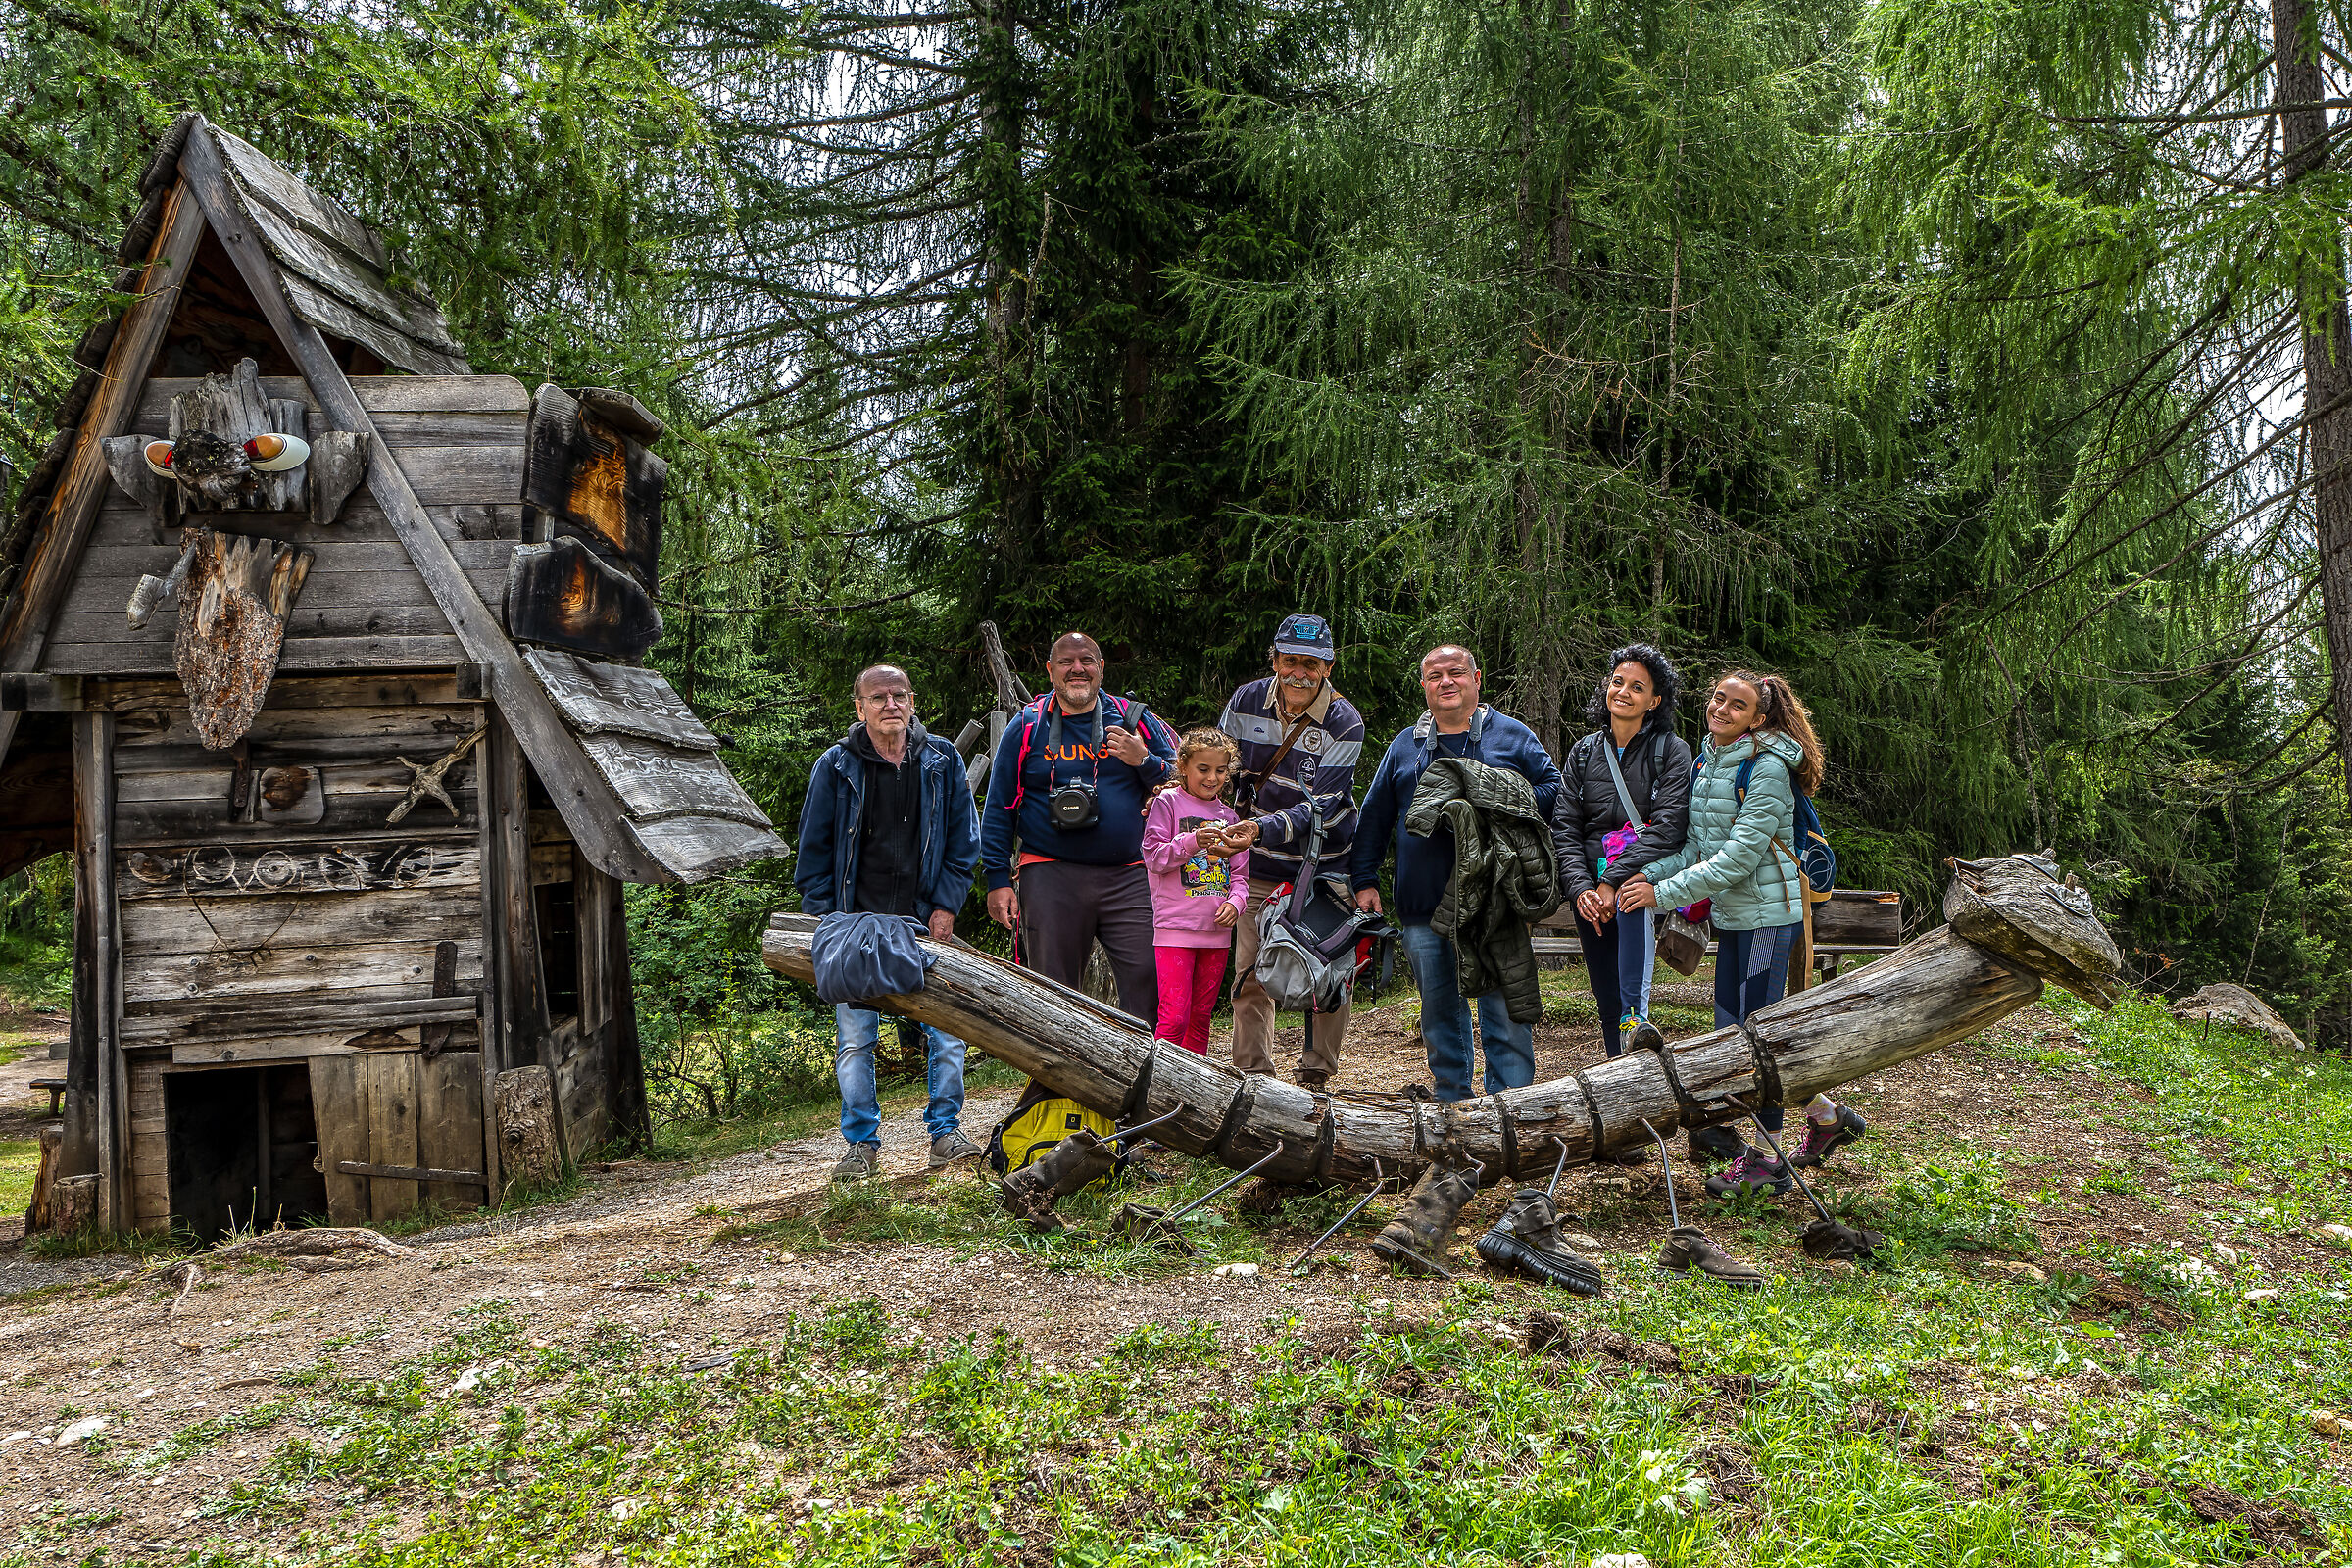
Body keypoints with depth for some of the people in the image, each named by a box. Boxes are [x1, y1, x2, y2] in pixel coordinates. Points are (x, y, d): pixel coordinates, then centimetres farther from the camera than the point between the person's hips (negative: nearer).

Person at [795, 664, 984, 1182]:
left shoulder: (942, 761, 5)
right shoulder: (835, 766, 1)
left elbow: (962, 838, 9)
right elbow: (814, 848, 5)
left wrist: (947, 905, 1)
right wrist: (825, 918, -1)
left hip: (926, 921, 1)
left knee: (946, 1029, 0)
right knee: (854, 1039, 2)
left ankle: (945, 1131, 15)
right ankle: (862, 1143, 14)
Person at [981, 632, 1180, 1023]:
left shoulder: (1134, 720, 10)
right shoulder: (1028, 727, 8)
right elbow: (998, 810, 9)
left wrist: (1144, 761, -8)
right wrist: (998, 879, 2)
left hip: (1129, 877, 1)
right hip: (1051, 877, -1)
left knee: (1149, 976, -9)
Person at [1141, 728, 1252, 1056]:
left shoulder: (1228, 816, 14)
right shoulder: (1167, 802, -1)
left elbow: (1240, 874, 15)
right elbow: (1153, 857, -8)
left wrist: (1235, 902, -5)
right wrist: (1192, 841, -22)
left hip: (1217, 930, 5)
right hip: (1175, 927, -5)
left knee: (1202, 1016, 12)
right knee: (1175, 1016, -12)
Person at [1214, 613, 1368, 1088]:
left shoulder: (1344, 723, -16)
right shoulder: (1246, 701, -5)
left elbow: (1320, 806, -23)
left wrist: (1262, 829, -37)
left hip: (1325, 865, -2)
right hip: (1262, 868, 2)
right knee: (1250, 975, 0)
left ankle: (1316, 1077, 19)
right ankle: (1253, 1076, 11)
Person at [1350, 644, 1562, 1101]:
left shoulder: (1512, 736, 8)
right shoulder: (1405, 745, 15)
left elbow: (1554, 788, 6)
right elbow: (1373, 819, 17)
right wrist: (1364, 879, 9)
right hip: (1423, 907, 3)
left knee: (1505, 1007, -4)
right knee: (1439, 1011, 9)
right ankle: (1453, 1103, 20)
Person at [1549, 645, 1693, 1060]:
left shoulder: (1671, 751, 0)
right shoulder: (1584, 752, 11)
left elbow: (1668, 826, -13)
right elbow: (1563, 826, 3)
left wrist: (1613, 882, -22)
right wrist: (1580, 887, -14)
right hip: (1590, 889, 4)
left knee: (1631, 895, -38)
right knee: (1606, 994, 1)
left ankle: (1636, 1016, -45)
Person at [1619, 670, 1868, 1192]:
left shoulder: (1767, 767, -16)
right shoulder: (1708, 760, 10)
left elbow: (1741, 854, -21)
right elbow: (1699, 846, 12)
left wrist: (1665, 893, -21)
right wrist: (1649, 874, -4)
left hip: (1767, 913, -9)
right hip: (1733, 914, 9)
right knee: (1732, 1031, 14)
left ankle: (1766, 1161, 11)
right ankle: (1828, 1116, 31)